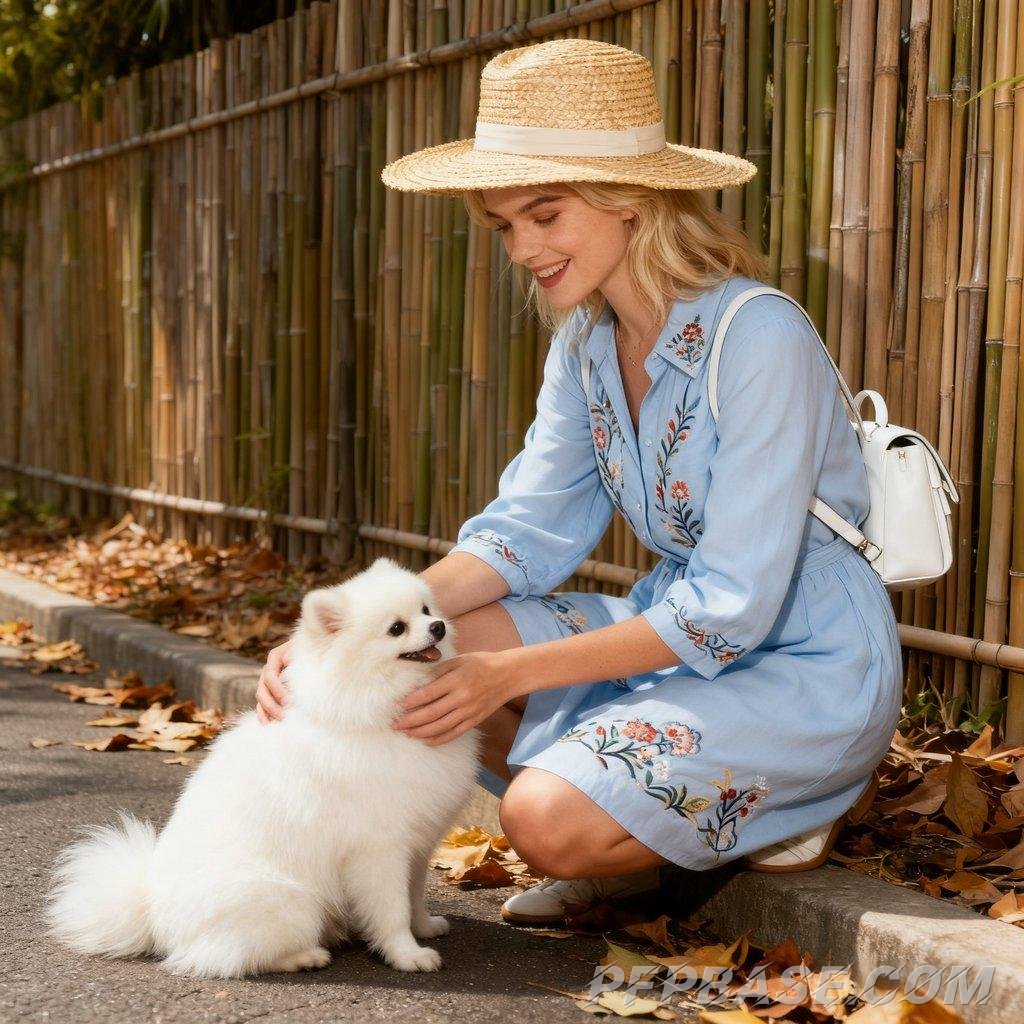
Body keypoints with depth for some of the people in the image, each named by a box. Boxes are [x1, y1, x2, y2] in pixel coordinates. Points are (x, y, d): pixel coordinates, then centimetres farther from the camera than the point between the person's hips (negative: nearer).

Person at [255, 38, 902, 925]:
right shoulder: (586, 341, 1)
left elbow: (731, 609, -24)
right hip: (683, 632, 8)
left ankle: (787, 810, 1)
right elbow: (529, 528, -2)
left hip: (803, 667, -8)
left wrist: (510, 673, -27)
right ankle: (622, 854, 6)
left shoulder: (759, 340, -23)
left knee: (550, 819, -25)